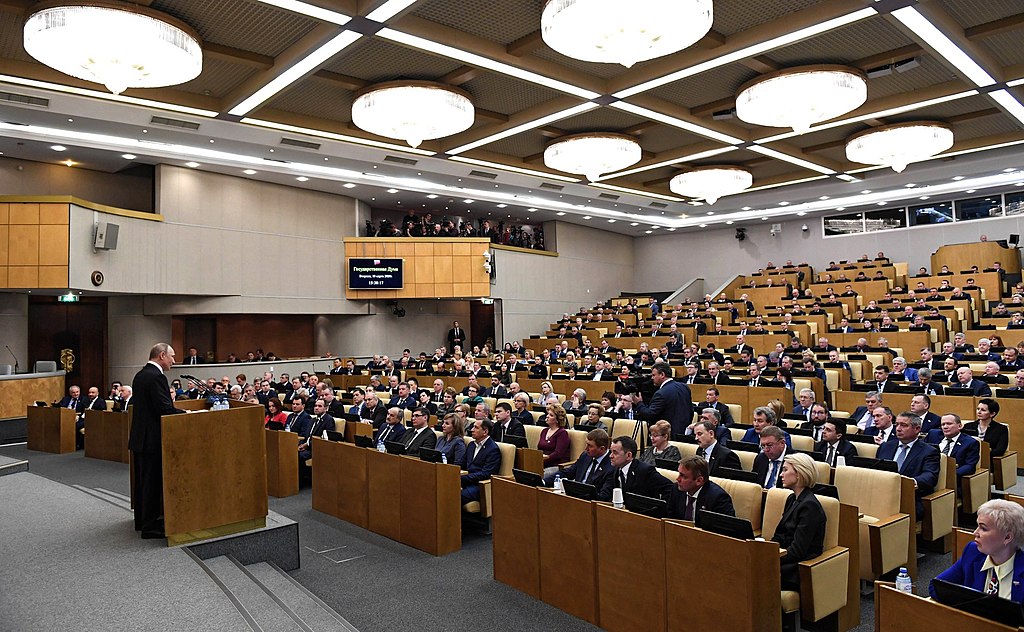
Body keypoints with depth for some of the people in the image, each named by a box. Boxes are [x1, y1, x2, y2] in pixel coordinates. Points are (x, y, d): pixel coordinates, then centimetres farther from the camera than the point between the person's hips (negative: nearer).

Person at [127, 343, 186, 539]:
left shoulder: (140, 375, 12)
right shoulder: (156, 377, -18)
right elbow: (165, 409, -23)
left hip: (139, 437, 10)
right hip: (152, 439, -10)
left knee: (142, 479, 17)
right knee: (153, 481, -2)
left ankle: (142, 520, 28)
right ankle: (150, 526, 5)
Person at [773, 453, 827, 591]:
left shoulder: (810, 505, -16)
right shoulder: (792, 499, 13)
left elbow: (798, 550, -19)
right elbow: (779, 536, 14)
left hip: (800, 569, -8)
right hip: (789, 560, 8)